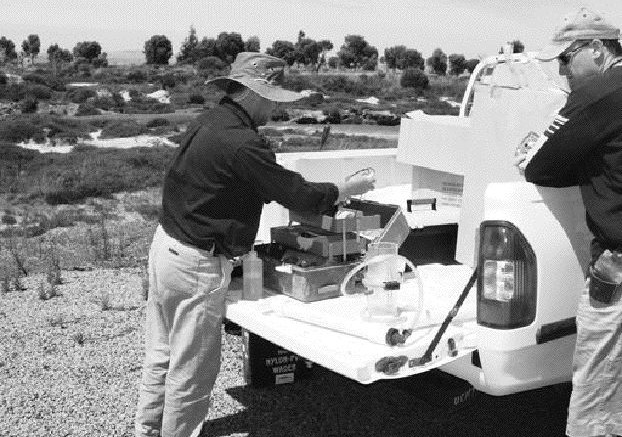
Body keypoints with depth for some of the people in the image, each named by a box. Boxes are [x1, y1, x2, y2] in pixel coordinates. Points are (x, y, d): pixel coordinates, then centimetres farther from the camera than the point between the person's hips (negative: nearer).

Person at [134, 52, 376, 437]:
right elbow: (297, 194, -19)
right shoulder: (241, 142, -23)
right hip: (197, 264, -10)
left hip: (166, 244, 10)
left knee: (163, 356, 22)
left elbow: (270, 185, 12)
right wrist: (349, 188, -3)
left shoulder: (210, 121, 7)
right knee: (192, 371, 5)